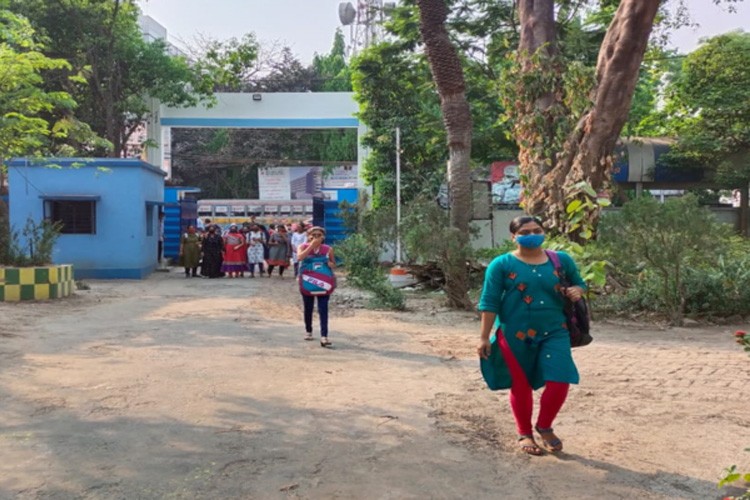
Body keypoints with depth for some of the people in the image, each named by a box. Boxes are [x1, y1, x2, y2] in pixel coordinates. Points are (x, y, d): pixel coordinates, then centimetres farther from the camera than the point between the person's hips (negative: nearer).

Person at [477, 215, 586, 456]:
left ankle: (545, 427, 22)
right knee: (521, 385, 8)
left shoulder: (562, 260, 6)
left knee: (559, 381, -4)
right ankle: (524, 433, 29)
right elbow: (489, 302, -5)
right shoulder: (502, 264, -5)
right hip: (515, 335, -2)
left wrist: (576, 291, -5)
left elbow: (579, 284, 20)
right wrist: (484, 337, -7)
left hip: (554, 332, 3)